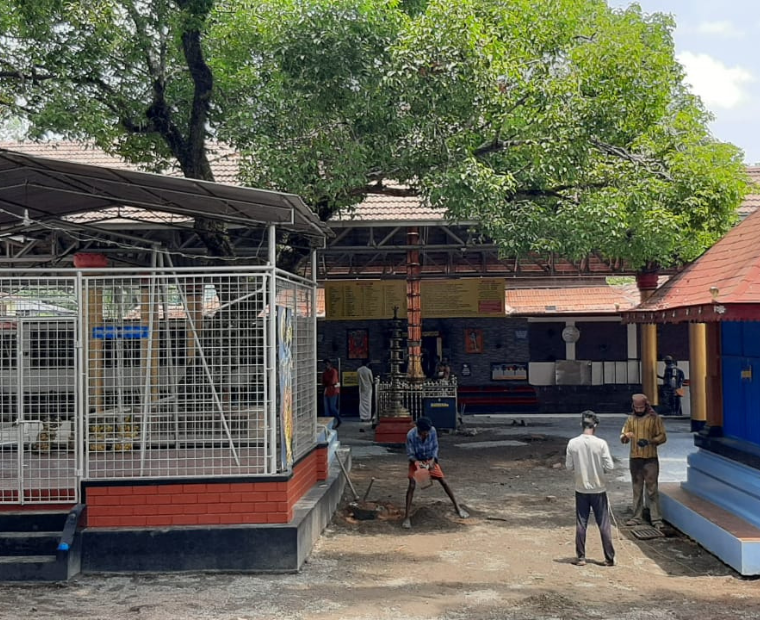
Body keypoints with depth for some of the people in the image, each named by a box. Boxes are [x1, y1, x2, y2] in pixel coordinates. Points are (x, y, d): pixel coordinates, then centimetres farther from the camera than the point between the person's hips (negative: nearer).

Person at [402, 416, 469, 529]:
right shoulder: (411, 435, -29)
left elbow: (435, 447, -8)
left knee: (444, 482, 0)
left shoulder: (432, 431, -23)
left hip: (430, 460, 3)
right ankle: (407, 516, -16)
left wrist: (432, 460, -23)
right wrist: (417, 463, -36)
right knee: (412, 485, -19)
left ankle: (457, 507, 16)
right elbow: (410, 454, -18)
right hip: (416, 461, -3)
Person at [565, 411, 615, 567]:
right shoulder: (601, 443, -13)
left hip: (581, 489, 2)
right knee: (604, 525, 7)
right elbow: (610, 467, -13)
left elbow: (569, 467, -3)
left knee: (581, 524, 8)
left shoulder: (572, 443, -8)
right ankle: (609, 558, 12)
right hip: (598, 489, -2)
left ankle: (580, 557, 12)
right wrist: (600, 469, 8)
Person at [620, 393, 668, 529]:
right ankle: (637, 517, 16)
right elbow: (622, 437, 7)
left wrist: (649, 441, -20)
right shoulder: (631, 419, 9)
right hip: (635, 459, 4)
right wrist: (625, 436, -17)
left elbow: (662, 437, -4)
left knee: (652, 489, -3)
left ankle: (656, 519, 0)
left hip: (650, 459, -4)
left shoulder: (654, 418, -3)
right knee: (637, 489, 9)